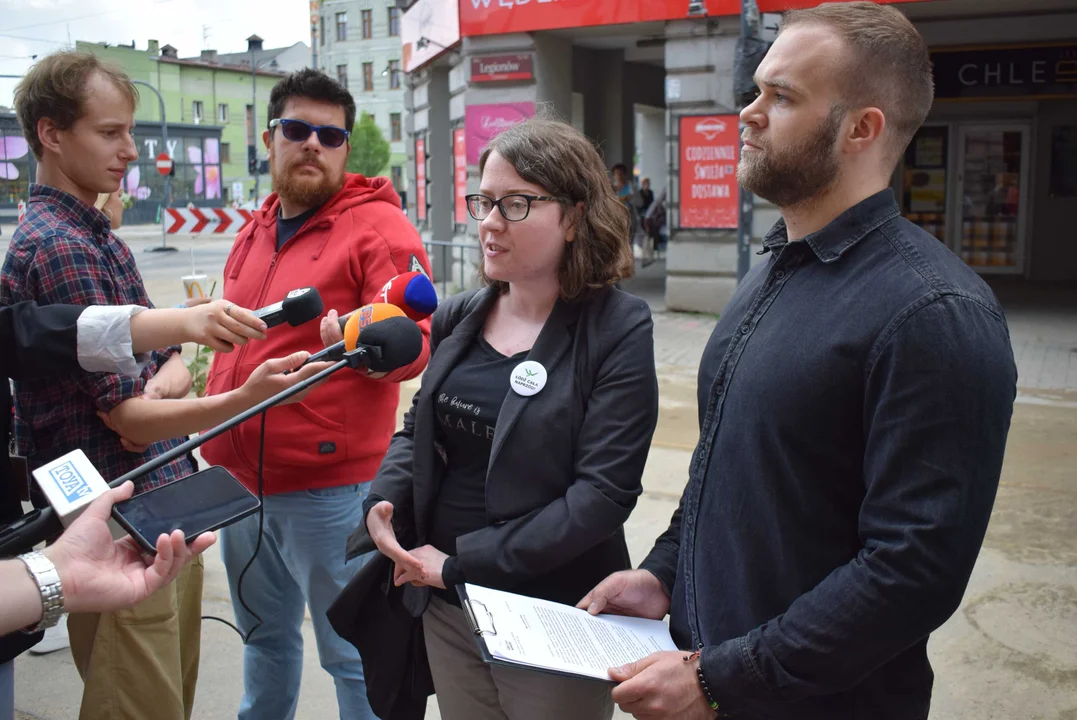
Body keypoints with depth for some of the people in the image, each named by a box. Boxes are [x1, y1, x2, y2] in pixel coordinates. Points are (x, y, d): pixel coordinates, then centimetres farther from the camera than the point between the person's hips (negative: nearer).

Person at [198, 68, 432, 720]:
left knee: (352, 656, 5)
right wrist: (214, 433, 20)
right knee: (264, 635, 24)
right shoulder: (256, 232, 12)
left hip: (329, 488, -7)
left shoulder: (378, 226, -11)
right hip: (238, 478, 7)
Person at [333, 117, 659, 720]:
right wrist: (384, 502, -6)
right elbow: (419, 428, 15)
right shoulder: (459, 319, 3)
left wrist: (460, 561, -19)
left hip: (553, 618, -5)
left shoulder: (619, 330, -14)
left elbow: (603, 494, -20)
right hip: (445, 606, 5)